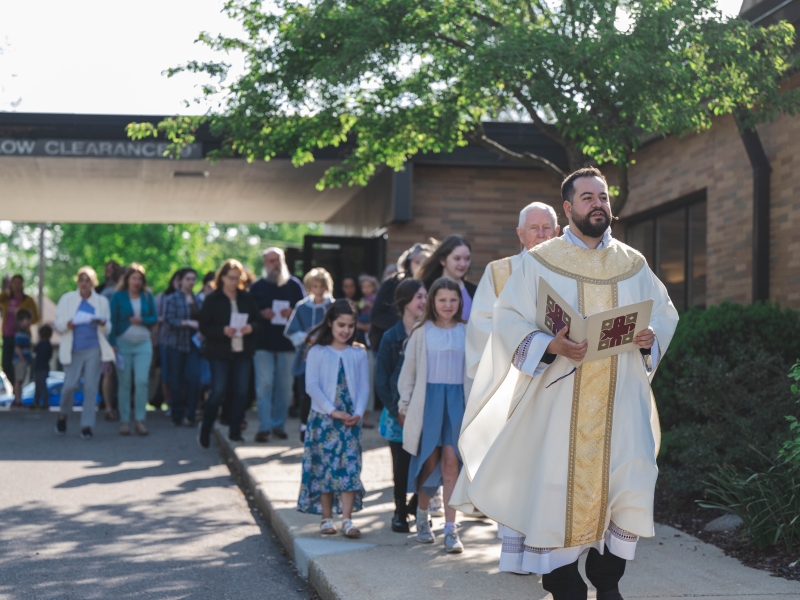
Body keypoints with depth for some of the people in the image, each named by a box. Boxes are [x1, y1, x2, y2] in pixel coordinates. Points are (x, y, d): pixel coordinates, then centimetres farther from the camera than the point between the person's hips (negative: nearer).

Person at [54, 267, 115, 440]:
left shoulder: (102, 302, 11)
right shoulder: (67, 299, 9)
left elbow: (107, 330, 11)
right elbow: (58, 324, 6)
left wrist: (103, 324, -12)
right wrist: (67, 324, -16)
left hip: (94, 349, 1)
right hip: (73, 349, -1)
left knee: (91, 387, -5)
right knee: (70, 385, -9)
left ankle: (86, 426, 0)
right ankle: (63, 415, 18)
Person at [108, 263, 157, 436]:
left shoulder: (147, 296, 7)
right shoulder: (118, 296, 0)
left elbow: (155, 318, 9)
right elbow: (112, 321, -1)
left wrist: (142, 320, -11)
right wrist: (113, 344, -8)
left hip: (143, 345, 2)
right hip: (123, 344, -2)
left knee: (142, 381, -8)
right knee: (124, 384, 1)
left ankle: (139, 420, -2)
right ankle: (124, 421, 6)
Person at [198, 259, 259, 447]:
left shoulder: (247, 298, 7)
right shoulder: (212, 299, -2)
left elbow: (257, 320, 9)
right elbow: (204, 327, -6)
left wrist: (251, 327, -12)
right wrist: (223, 331, -21)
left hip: (243, 352, 3)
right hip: (220, 353, -3)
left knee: (242, 392, 2)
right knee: (218, 392, -4)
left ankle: (235, 432, 11)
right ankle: (205, 431, 12)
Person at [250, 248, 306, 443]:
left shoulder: (294, 284, 7)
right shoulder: (257, 286, 7)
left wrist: (293, 312, -11)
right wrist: (261, 314, -11)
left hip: (288, 343, 1)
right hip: (263, 343, -1)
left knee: (285, 385, 5)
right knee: (264, 384, -8)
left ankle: (279, 424, 15)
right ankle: (264, 426, -6)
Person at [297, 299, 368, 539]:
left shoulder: (359, 353, 7)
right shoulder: (317, 352, -1)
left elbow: (364, 387, 5)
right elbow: (312, 386, -7)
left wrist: (358, 413, -10)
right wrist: (332, 411, -14)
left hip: (351, 419, 2)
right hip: (323, 418, -2)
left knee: (350, 467, -5)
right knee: (324, 467, 1)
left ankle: (347, 519, -6)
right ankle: (326, 518, 10)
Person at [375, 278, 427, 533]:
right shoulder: (391, 337, -2)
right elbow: (381, 381, -1)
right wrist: (397, 411, -8)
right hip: (399, 414, -1)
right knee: (402, 466, 7)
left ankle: (416, 505, 23)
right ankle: (400, 512, 22)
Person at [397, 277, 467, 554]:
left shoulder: (465, 332, 6)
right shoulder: (422, 332, 3)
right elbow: (409, 371, 7)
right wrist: (404, 406, 6)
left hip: (456, 400, 1)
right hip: (428, 399, -1)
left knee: (450, 462, -6)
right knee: (430, 463, 5)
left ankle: (450, 529, -5)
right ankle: (422, 516, 27)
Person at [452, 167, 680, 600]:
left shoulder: (633, 265, 13)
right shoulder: (539, 262, 3)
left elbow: (665, 312, 18)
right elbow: (508, 320, -4)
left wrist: (653, 336, -5)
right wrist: (550, 345, -21)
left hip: (621, 398, 3)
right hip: (559, 397, -3)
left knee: (626, 479, -5)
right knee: (560, 484, -5)